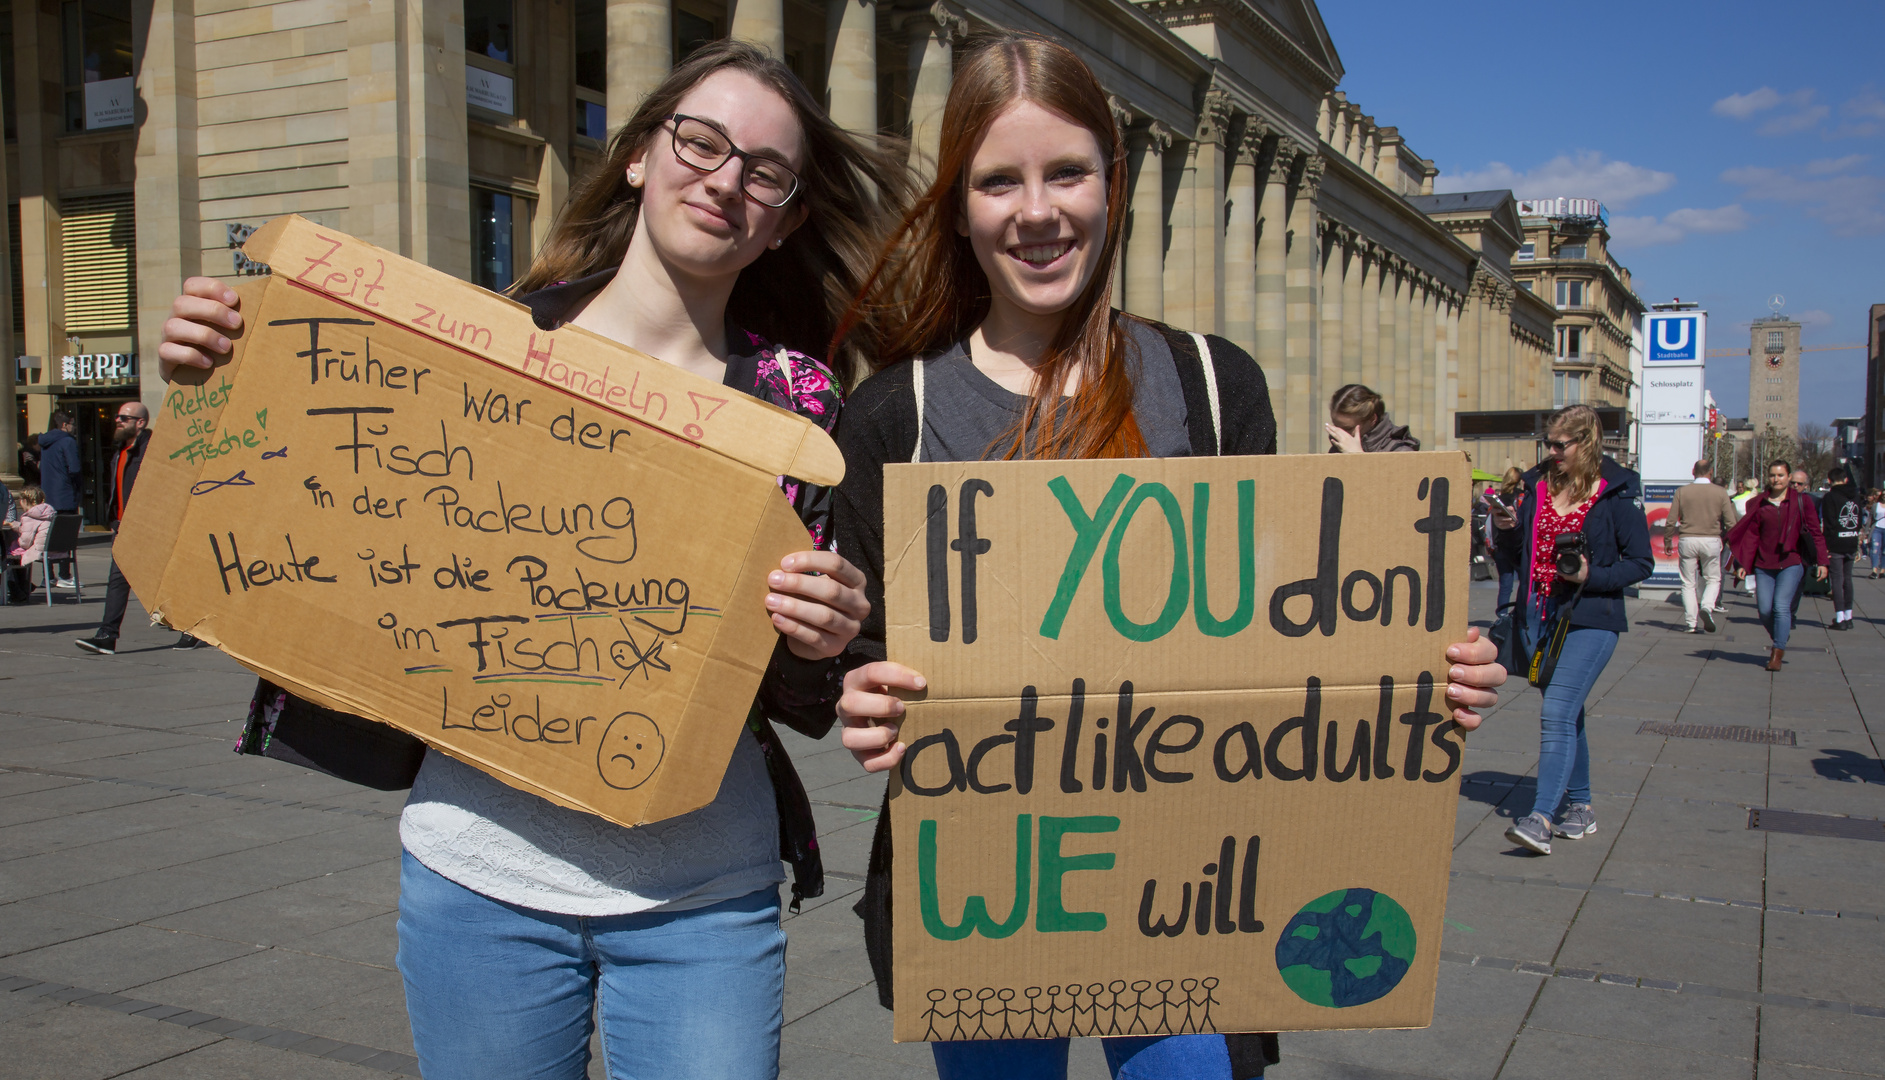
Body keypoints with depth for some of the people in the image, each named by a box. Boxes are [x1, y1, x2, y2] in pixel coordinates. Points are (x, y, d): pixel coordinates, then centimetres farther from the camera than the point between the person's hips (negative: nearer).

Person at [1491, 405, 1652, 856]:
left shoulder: (1617, 492, -6)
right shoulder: (1538, 484, 9)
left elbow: (1641, 562, -4)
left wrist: (1590, 575, -18)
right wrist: (1513, 527, -1)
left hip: (1590, 619, -6)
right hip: (1542, 615, 6)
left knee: (1556, 712, -17)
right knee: (1567, 714, 14)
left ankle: (1541, 819, -21)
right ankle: (1580, 807, 26)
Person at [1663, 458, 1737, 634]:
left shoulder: (1682, 491, 0)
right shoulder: (1720, 493, -1)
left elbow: (1671, 521, -1)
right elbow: (1730, 523, -1)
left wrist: (1667, 540, 13)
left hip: (1687, 540, 0)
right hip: (1711, 540, 0)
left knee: (1689, 583, 7)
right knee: (1713, 579, 14)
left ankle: (1693, 623, 3)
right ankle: (1707, 606, -14)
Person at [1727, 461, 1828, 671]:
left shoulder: (1802, 501, 2)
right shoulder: (1759, 504, 7)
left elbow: (1815, 532, 4)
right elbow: (1751, 534, 7)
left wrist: (1821, 561, -2)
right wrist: (1743, 563, 1)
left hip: (1791, 562, -2)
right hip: (1764, 564, 3)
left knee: (1781, 606, -15)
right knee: (1765, 610, -1)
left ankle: (1778, 653, -7)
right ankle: (1779, 642, 25)